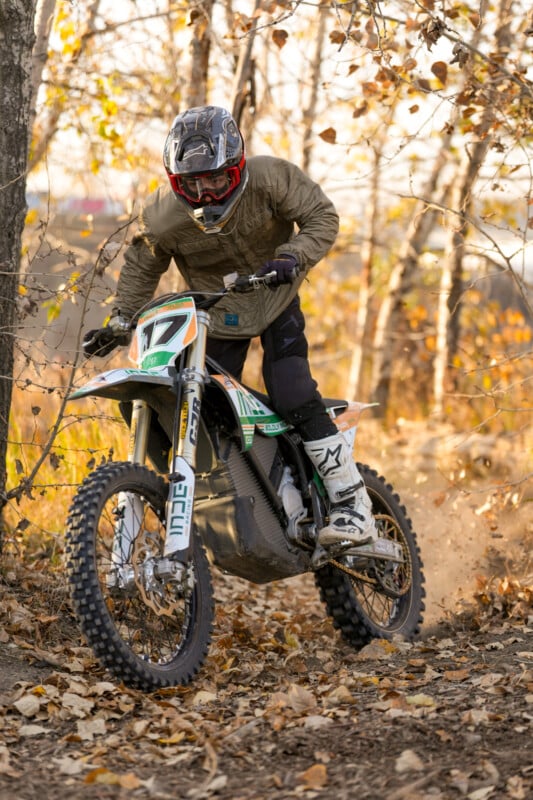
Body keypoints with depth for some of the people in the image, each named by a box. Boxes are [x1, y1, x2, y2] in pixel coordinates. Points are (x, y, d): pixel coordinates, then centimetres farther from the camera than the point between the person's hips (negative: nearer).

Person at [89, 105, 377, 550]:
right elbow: (142, 264, 2)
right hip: (215, 317, 3)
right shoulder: (165, 217, -17)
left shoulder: (270, 178, -24)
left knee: (295, 400, -20)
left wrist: (294, 258, -31)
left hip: (276, 302, -3)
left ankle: (355, 508, -16)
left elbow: (322, 215, -15)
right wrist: (120, 320, -6)